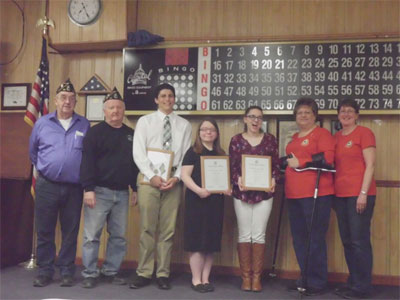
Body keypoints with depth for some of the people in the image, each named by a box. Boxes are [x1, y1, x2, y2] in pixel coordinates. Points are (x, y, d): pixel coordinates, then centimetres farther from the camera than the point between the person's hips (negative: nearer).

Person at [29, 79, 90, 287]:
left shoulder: (84, 125, 1)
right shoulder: (42, 123, 4)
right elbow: (33, 152, 15)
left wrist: (84, 176, 6)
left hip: (74, 188, 0)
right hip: (47, 186, 1)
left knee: (70, 232, 8)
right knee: (44, 231, 6)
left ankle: (67, 272, 19)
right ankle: (44, 271, 19)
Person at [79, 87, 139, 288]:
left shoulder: (131, 134, 12)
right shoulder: (95, 132, -2)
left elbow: (135, 163, 16)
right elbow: (87, 162, -9)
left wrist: (135, 189, 13)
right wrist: (88, 189, -16)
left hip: (122, 193, 5)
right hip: (99, 191, -4)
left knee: (119, 236, 8)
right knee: (92, 235, -1)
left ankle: (111, 272, 20)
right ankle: (90, 274, 10)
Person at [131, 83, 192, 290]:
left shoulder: (184, 125, 11)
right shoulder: (145, 121, 6)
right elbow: (138, 153, -2)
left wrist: (177, 177, -9)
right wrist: (152, 176, -13)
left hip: (173, 179, 2)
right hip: (149, 178, -1)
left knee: (168, 229, 5)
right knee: (147, 228, 1)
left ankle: (163, 274, 14)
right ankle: (144, 273, 10)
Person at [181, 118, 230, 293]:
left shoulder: (221, 154, 14)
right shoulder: (193, 152, -1)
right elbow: (185, 175, -9)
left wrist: (228, 188, -2)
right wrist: (198, 190, -23)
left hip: (216, 201, 5)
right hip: (196, 200, -5)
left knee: (211, 241, 8)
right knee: (196, 240, -3)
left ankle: (206, 279, 17)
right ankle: (196, 279, 7)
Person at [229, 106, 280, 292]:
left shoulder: (270, 139, 6)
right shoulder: (236, 140, 4)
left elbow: (276, 165, 5)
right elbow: (231, 166, 1)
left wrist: (274, 179, -13)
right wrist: (237, 180, -17)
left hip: (264, 193, 0)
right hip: (241, 193, 0)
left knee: (259, 235, 3)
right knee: (244, 235, 4)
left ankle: (257, 276, 13)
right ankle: (246, 276, 14)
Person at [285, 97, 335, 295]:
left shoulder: (322, 134, -1)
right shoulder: (294, 138, 21)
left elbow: (327, 158, -15)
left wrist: (300, 162, -12)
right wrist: (288, 162, 10)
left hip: (316, 194, -8)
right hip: (294, 195, 8)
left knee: (315, 239, -3)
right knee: (299, 238, 12)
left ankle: (317, 282, 8)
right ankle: (305, 278, 24)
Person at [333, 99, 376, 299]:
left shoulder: (364, 133, -3)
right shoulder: (336, 137, 15)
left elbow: (370, 166, -8)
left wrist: (363, 193, -14)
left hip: (359, 194, -6)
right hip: (340, 195, 7)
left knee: (359, 241, -4)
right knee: (347, 241, 11)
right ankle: (353, 282, 21)